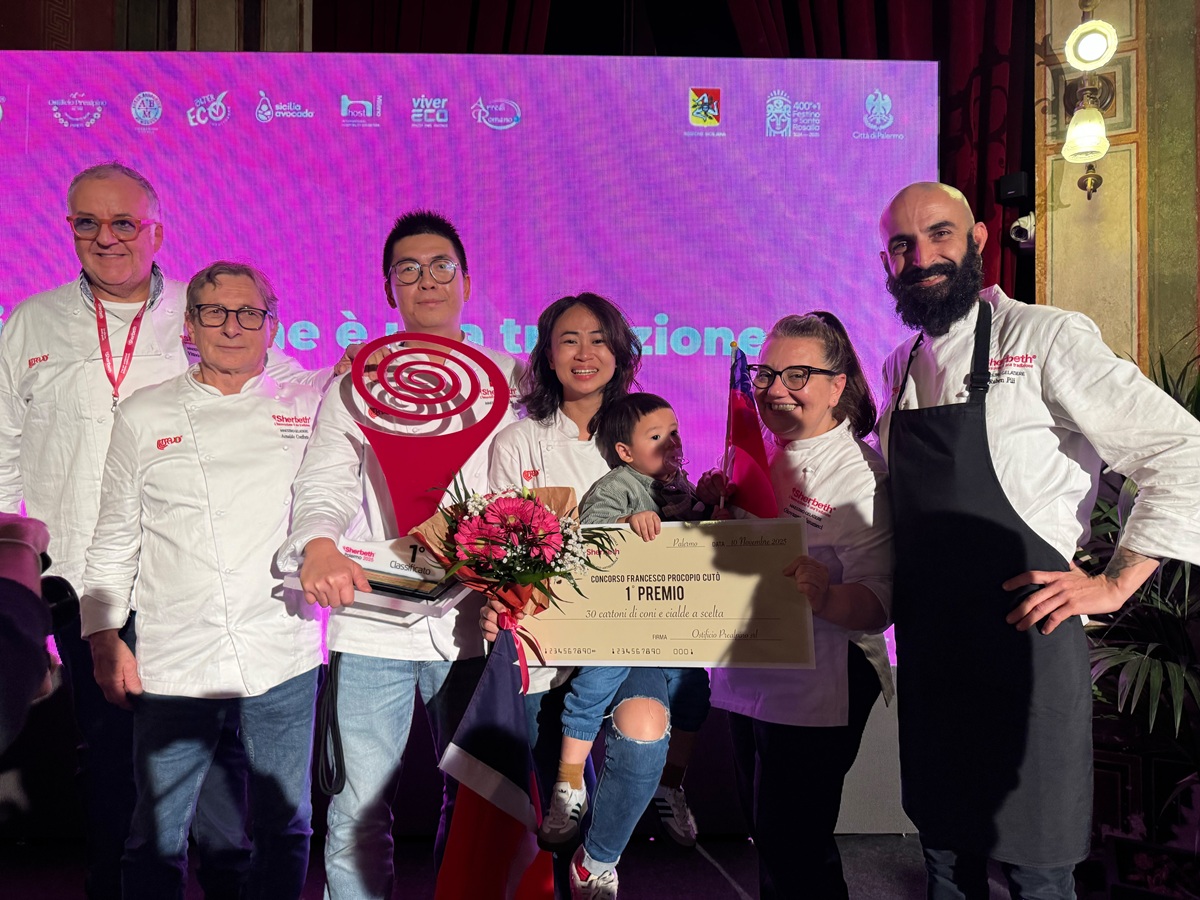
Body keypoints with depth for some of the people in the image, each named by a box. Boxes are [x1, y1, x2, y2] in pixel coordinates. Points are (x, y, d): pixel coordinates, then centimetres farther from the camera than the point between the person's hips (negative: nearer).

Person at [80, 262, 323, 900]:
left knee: (285, 829, 12)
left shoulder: (310, 409, 4)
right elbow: (115, 537, 8)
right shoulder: (145, 415, 5)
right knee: (157, 838, 9)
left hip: (284, 659, 1)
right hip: (175, 662, 0)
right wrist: (105, 640, 4)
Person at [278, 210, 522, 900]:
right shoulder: (355, 383, 8)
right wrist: (318, 545, -24)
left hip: (475, 621, 1)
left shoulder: (509, 378, 10)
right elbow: (326, 484, -2)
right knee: (357, 815, 2)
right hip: (372, 619, 0)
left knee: (474, 804, 12)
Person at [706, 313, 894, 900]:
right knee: (764, 836, 20)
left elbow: (878, 603, -22)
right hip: (746, 682, 7)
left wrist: (825, 597, -42)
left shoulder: (861, 476, -14)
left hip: (815, 693, -7)